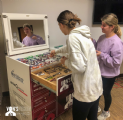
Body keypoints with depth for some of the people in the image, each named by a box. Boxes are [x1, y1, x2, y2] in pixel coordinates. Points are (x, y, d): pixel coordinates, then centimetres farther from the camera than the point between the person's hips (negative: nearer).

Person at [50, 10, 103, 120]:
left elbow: (79, 67, -25)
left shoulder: (73, 37, -20)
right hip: (96, 86, 8)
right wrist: (56, 51, 43)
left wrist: (65, 61, -6)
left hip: (86, 91, -8)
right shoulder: (82, 34, 8)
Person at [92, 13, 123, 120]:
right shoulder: (102, 37, -2)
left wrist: (102, 55, -25)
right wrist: (92, 42, -5)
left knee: (106, 93, 16)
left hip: (108, 75, -7)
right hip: (99, 71, 7)